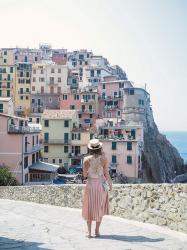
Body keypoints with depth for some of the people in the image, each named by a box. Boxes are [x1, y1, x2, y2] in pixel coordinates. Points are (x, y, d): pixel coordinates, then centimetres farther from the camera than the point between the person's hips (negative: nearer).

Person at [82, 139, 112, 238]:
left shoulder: (86, 159, -8)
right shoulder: (103, 159, -7)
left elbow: (84, 175, -3)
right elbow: (106, 174, -3)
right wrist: (110, 183, 12)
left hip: (90, 184, 0)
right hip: (101, 184, 0)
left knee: (90, 208, 10)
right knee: (100, 208, 13)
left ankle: (89, 232, 8)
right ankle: (97, 231, 15)